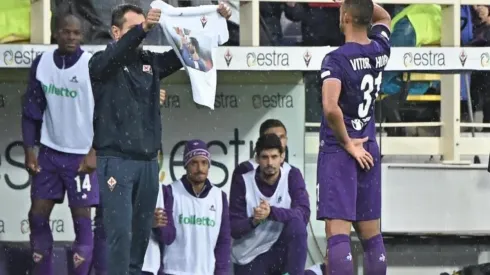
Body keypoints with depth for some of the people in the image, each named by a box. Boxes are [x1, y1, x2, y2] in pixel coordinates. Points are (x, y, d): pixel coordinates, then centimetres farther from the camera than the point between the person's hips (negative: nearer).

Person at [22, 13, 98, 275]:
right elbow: (32, 110, 7)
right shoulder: (41, 63, 1)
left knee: (81, 217, -2)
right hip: (50, 151, 4)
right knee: (37, 214, 3)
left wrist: (94, 152, -14)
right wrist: (29, 150, 1)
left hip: (82, 155, -4)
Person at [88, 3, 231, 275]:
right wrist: (141, 30, -41)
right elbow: (112, 58, -26)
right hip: (116, 161, -6)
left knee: (142, 231, 8)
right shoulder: (102, 62, -3)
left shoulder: (150, 61, 12)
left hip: (148, 162, 6)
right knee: (120, 231, -11)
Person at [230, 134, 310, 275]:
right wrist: (253, 221, -32)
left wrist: (271, 212, -37)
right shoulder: (242, 182, -10)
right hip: (248, 256, 0)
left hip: (280, 250, 0)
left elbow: (303, 214, -22)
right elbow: (233, 228, -10)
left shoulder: (292, 176, -9)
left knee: (296, 222, -29)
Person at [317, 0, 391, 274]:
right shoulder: (380, 50, 4)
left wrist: (348, 144, -14)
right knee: (371, 236, 11)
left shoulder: (336, 59, -14)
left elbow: (331, 108, -27)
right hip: (368, 151, 6)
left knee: (338, 234, -12)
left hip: (338, 151, -6)